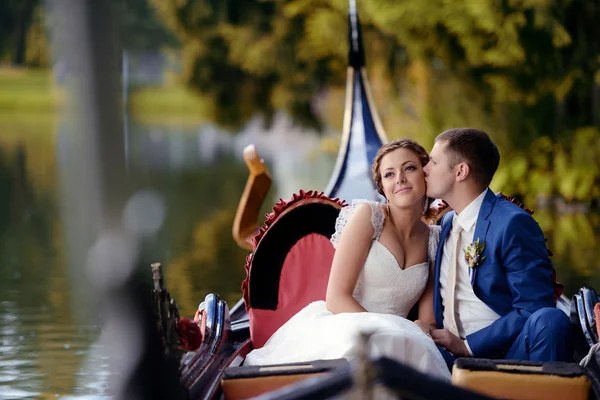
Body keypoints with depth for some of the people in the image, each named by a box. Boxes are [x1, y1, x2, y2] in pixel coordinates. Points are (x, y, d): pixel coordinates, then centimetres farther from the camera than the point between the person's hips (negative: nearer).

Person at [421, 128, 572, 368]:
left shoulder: (514, 223, -7)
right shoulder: (446, 223, 19)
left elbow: (533, 310, -12)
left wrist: (468, 346, -12)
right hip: (449, 355, 4)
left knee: (550, 321, -36)